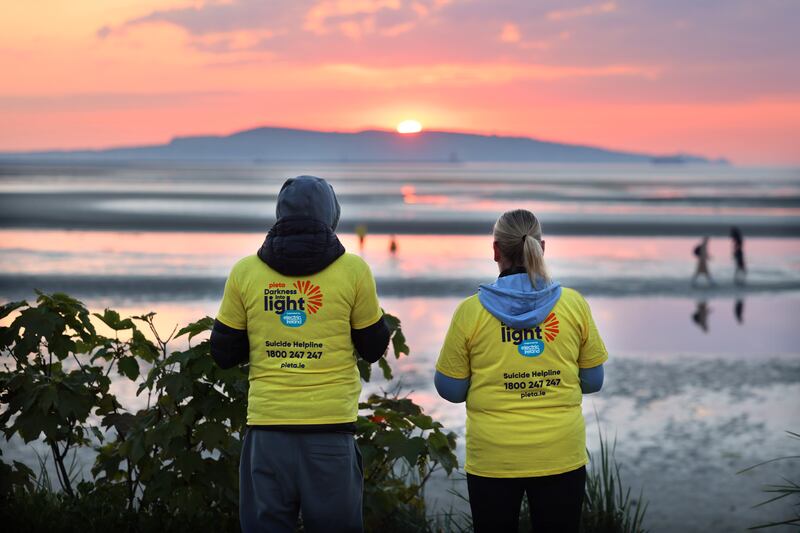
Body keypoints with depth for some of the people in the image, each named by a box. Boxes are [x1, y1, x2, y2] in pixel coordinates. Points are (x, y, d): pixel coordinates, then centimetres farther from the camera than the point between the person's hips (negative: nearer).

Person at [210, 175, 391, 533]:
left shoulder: (245, 271, 2)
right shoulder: (353, 270, -3)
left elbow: (223, 353, 8)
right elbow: (373, 348, 7)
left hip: (267, 428, 1)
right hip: (331, 427, -1)